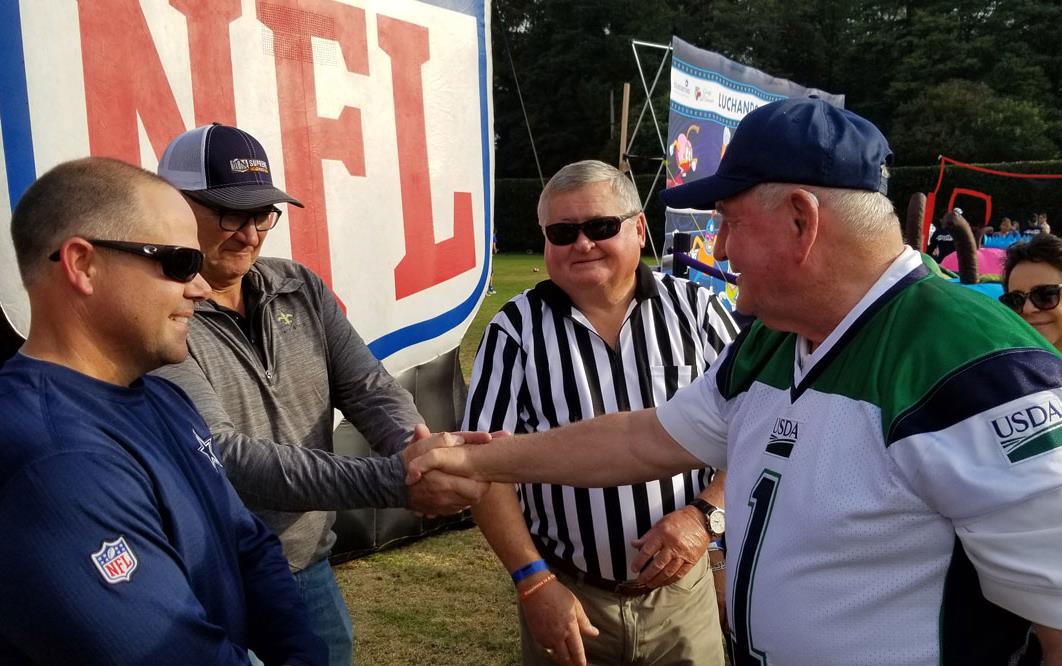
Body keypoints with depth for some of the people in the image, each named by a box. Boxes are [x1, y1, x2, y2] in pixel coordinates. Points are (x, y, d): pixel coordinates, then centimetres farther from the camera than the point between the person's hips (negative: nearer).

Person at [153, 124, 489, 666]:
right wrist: (395, 482, -33)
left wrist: (414, 444, -26)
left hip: (313, 571, 5)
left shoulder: (300, 289, 1)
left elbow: (367, 387, -3)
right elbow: (223, 457, -26)